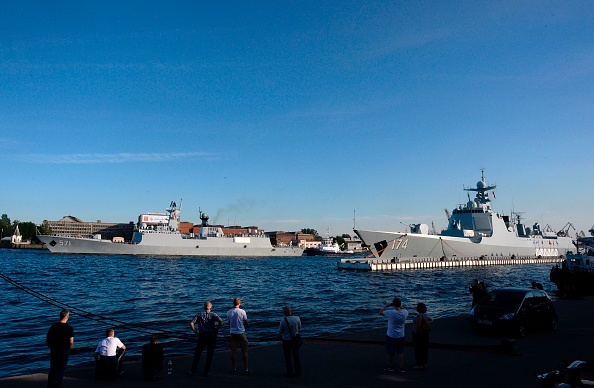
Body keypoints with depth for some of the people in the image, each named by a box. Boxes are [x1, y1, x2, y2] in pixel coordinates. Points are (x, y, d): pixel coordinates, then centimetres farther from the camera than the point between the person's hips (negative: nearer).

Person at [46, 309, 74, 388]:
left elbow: (47, 340, 3)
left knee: (52, 370, 17)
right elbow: (71, 342, -15)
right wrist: (69, 349, 3)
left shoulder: (53, 326, -1)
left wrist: (52, 348, 16)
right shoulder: (69, 328, -13)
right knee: (60, 371, 7)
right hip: (64, 352, -4)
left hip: (53, 351, 4)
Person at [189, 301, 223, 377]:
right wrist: (217, 329, -3)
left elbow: (191, 323, -4)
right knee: (209, 355, 10)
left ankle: (193, 371, 19)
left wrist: (196, 333, 2)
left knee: (197, 354, 16)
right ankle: (205, 373, 13)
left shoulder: (198, 315, 10)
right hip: (212, 335, -1)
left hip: (202, 336, 1)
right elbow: (220, 320, -15)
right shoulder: (213, 314, 4)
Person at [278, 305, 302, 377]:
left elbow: (280, 332, -7)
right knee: (296, 356, 14)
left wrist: (282, 336, 14)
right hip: (295, 339, 3)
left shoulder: (283, 320, -19)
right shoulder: (297, 318, -11)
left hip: (286, 341, -3)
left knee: (288, 357, 9)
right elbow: (299, 327, 7)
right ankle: (298, 372, 21)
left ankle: (290, 373, 13)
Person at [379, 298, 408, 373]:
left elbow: (380, 312, -9)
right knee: (400, 352, 15)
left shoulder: (391, 312, -24)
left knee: (389, 352, 13)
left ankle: (390, 367, 24)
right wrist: (400, 306, 13)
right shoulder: (405, 312, -10)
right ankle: (401, 368, 17)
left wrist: (387, 306, -3)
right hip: (401, 336, 4)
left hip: (391, 336, -4)